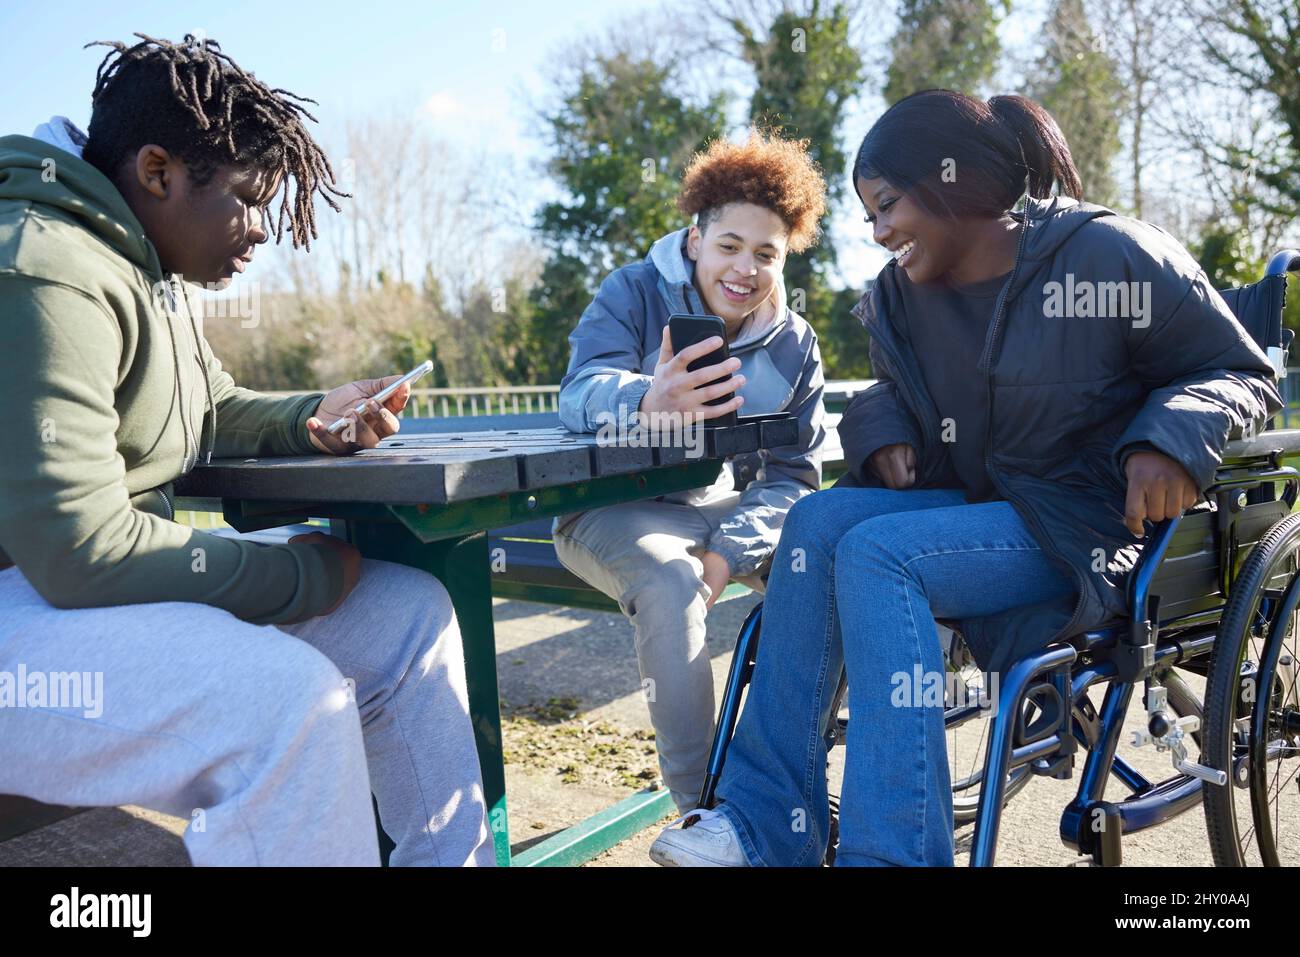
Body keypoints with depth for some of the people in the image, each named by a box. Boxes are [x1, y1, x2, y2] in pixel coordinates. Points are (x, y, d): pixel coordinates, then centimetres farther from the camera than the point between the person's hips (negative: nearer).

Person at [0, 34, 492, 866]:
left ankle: (455, 855, 15)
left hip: (106, 576, 10)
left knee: (407, 609, 2)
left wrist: (312, 421, 4)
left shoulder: (153, 274, 12)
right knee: (292, 697, -35)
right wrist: (305, 573, -16)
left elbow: (214, 413, 26)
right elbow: (81, 552, -27)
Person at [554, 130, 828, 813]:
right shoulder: (632, 294, -9)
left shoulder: (793, 345, 1)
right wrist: (645, 402, -54)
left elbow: (792, 474, -1)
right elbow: (581, 394, -27)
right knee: (668, 580, -35)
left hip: (730, 507, 4)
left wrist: (731, 550, -22)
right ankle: (701, 805, -25)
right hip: (618, 509, -4)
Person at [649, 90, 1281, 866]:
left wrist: (1170, 440, -25)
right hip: (975, 508, 7)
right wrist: (883, 432, 0)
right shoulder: (902, 295, 6)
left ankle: (892, 848, -26)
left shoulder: (1103, 258, -12)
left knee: (879, 552, -29)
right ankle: (767, 828, -19)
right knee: (819, 520, -20)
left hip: (1090, 530, -6)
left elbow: (1244, 374, -4)